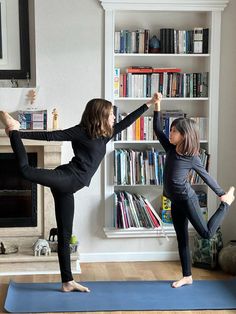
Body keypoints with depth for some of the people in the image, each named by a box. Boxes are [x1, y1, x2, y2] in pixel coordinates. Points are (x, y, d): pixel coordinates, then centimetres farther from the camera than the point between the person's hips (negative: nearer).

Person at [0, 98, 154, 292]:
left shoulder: (105, 134, 18)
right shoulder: (82, 131, -4)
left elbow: (126, 122, 25)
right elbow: (51, 136, -6)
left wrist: (148, 105, 28)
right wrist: (20, 134, -5)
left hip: (67, 187, 7)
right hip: (67, 178, -7)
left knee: (65, 235, 10)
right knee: (26, 170, -31)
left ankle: (68, 282, 14)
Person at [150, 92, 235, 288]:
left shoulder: (192, 158, -15)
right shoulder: (171, 149, 0)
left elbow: (206, 176, -4)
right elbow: (158, 129, 4)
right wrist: (157, 106, -3)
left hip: (187, 199, -6)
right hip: (175, 202, 6)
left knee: (206, 233, 0)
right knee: (182, 239, 10)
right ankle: (187, 277, 19)